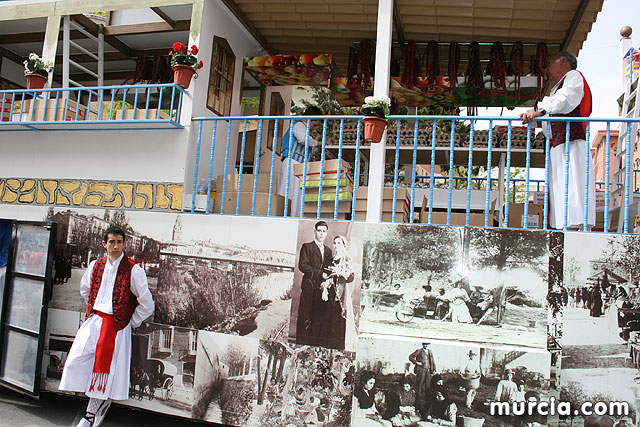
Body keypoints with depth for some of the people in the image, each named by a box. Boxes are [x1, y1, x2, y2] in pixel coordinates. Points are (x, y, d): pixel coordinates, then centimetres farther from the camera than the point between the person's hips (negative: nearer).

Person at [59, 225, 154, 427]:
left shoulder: (134, 270, -10)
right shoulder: (96, 265, 6)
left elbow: (147, 304, -7)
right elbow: (85, 289, 27)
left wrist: (131, 323, -2)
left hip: (116, 326, -5)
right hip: (94, 321, 5)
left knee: (104, 367, 1)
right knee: (77, 359, 0)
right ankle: (101, 401, 22)